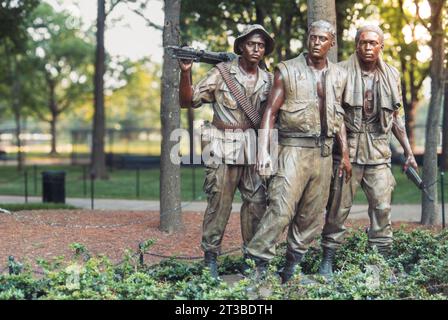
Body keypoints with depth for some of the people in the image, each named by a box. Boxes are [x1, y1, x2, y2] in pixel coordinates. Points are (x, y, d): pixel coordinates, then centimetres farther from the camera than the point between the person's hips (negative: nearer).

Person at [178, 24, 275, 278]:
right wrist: (186, 72, -19)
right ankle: (211, 258, 4)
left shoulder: (268, 80, 10)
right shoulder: (222, 72, -2)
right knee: (219, 202, -4)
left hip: (254, 149, 5)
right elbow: (188, 100, -4)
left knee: (257, 202, 6)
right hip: (224, 147, -4)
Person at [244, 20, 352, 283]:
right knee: (282, 209, -17)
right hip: (294, 148, -5)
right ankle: (257, 263, -11)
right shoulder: (287, 71, -1)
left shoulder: (339, 76, 12)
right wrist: (264, 150, -13)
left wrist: (345, 155, 13)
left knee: (312, 215, 6)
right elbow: (270, 112, -4)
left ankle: (292, 269, 17)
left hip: (324, 152, 5)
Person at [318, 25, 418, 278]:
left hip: (379, 152, 3)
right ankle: (328, 261, 9)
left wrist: (409, 152, 12)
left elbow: (396, 117, 16)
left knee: (382, 208, 1)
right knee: (338, 207, 0)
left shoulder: (392, 76, 10)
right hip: (347, 150, -3)